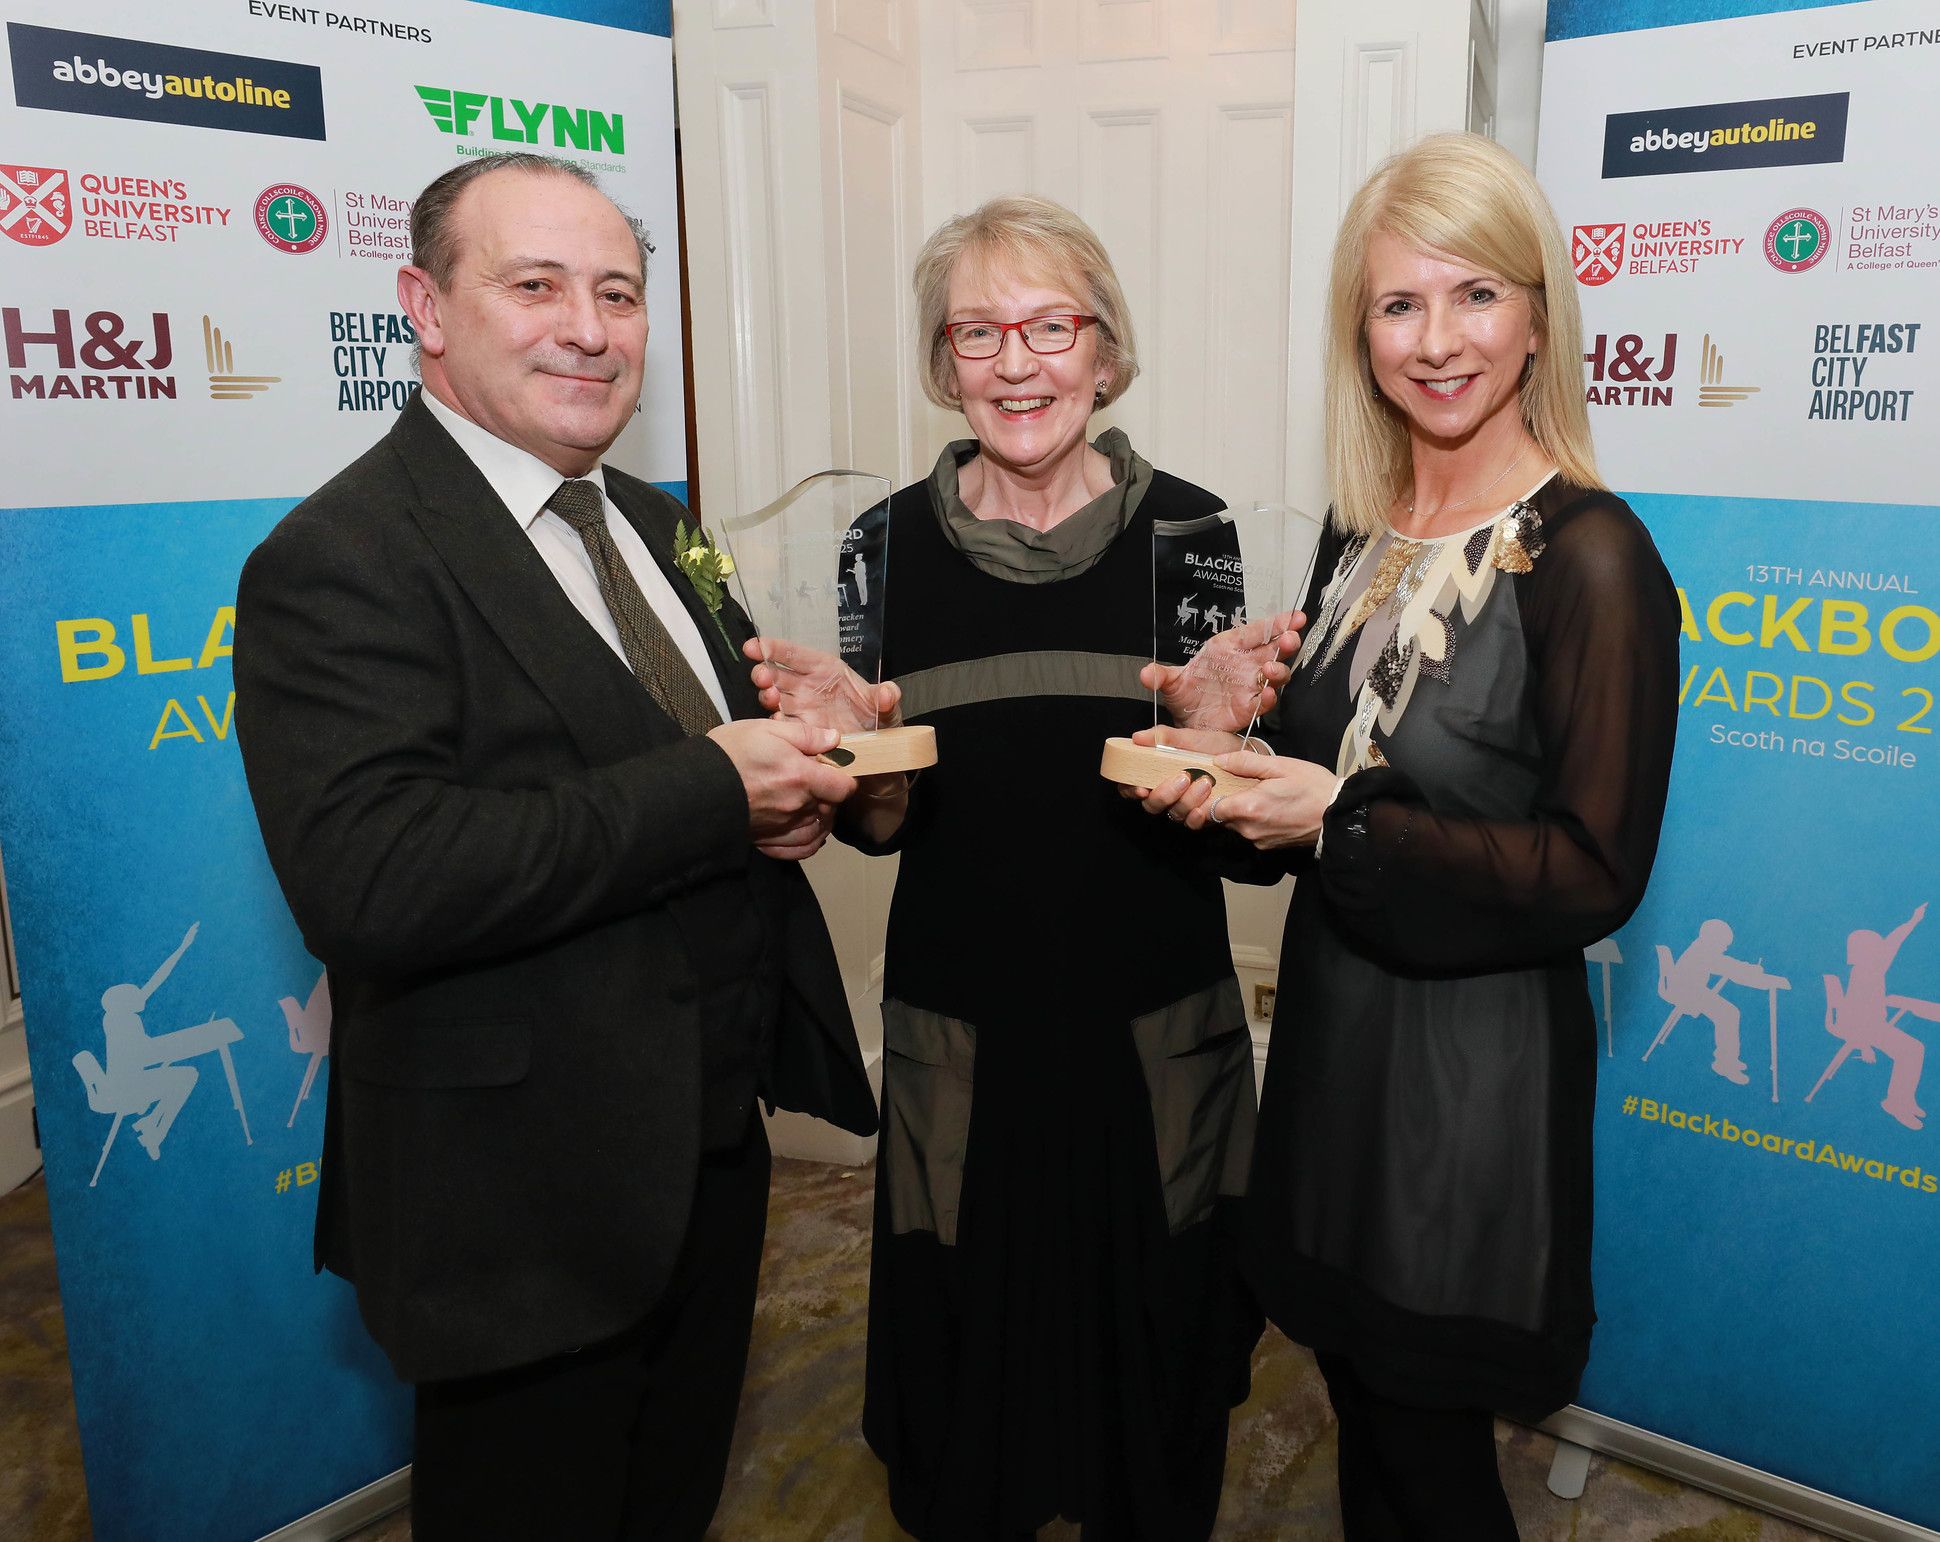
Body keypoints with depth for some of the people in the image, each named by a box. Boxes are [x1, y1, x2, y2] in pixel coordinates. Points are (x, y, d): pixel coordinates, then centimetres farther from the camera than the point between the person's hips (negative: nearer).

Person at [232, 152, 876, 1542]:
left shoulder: (643, 521, 9)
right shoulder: (340, 562, -18)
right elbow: (367, 881, -30)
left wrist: (790, 758, -7)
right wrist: (710, 790, -27)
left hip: (711, 1151, 8)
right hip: (527, 1205, -7)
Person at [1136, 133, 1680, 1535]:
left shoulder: (1587, 556, -18)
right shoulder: (1364, 528, 4)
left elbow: (1596, 875, -19)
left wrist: (1340, 823, -22)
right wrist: (1231, 772, -5)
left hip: (1475, 1055, -6)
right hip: (1335, 1009, 7)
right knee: (1360, 1398, 23)